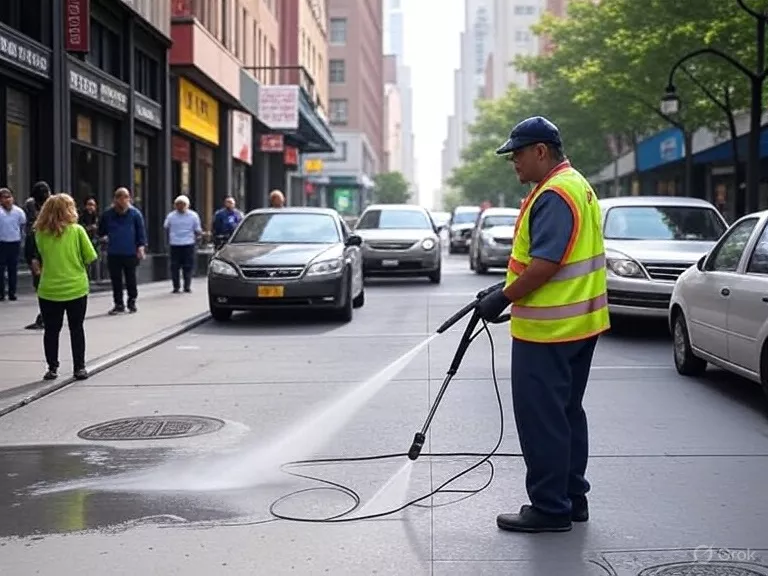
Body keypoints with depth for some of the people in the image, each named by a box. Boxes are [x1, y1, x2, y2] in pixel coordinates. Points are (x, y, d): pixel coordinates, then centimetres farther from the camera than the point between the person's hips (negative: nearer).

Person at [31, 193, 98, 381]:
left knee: (51, 330, 12)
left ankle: (52, 368, 15)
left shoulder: (40, 233, -2)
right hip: (76, 288, -1)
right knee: (77, 329, 11)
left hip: (49, 290, 1)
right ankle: (79, 367, 13)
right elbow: (90, 257, -6)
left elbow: (40, 258, 8)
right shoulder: (77, 230, -9)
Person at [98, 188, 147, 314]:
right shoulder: (108, 213, 3)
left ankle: (132, 302, 20)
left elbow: (141, 231, -1)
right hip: (113, 253, 2)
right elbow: (101, 230, 19)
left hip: (130, 253, -2)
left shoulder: (135, 213, -2)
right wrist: (103, 237, 6)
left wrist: (141, 247, -9)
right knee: (116, 280, 5)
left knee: (130, 280, 7)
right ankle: (118, 304, 14)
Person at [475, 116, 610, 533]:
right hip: (577, 324, 11)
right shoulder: (575, 186, 16)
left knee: (541, 419, -3)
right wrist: (507, 288, 18)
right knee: (566, 414, 17)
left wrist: (503, 299, -15)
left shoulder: (554, 195, -18)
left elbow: (545, 265, -25)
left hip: (547, 329, -11)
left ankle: (550, 508, 4)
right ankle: (572, 499, 25)